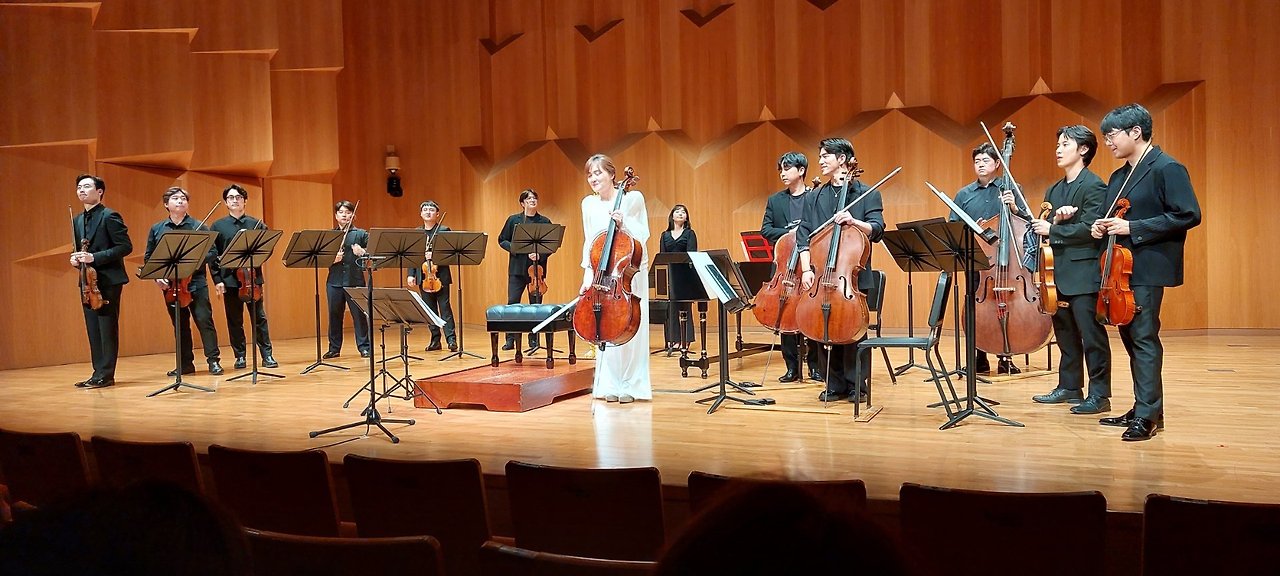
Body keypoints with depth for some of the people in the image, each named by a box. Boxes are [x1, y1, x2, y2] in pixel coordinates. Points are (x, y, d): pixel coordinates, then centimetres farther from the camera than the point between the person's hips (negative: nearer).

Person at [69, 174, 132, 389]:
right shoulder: (77, 220, 16)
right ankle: (98, 372, 14)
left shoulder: (110, 216, -7)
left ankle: (106, 374, -3)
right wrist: (75, 258, 1)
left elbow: (126, 246, -13)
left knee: (107, 328, -5)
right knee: (93, 329, 9)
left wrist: (95, 257, -20)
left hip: (108, 280, -8)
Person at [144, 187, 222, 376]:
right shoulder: (156, 229, 10)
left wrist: (197, 261, -18)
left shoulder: (199, 226, 2)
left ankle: (213, 360, 0)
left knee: (204, 320, -6)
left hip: (196, 282, -3)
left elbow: (212, 253, -1)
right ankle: (186, 363, 16)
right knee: (180, 324, 9)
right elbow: (148, 257, 11)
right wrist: (157, 275, -4)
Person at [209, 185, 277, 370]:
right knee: (234, 320, 6)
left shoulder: (257, 224, 7)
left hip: (253, 277, 0)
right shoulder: (218, 226, 6)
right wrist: (217, 279, -5)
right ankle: (240, 357, 14)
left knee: (259, 317, 1)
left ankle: (267, 355, 6)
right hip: (229, 279, 0)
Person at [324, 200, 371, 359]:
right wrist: (332, 258, -11)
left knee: (359, 314, -2)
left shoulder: (361, 234, 6)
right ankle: (334, 348, 16)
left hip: (355, 280, -2)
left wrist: (362, 252, -18)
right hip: (334, 281, 2)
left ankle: (365, 347, 6)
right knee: (334, 315, 7)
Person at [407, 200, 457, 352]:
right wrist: (411, 274, 1)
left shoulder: (444, 230, 2)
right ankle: (435, 340, 12)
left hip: (440, 275, -4)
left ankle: (451, 339, -3)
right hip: (424, 276, 4)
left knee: (444, 307, -5)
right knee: (429, 309, 6)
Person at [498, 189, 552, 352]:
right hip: (517, 267, 0)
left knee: (535, 304, 2)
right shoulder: (513, 220, 7)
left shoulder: (545, 222, 5)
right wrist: (514, 248, -10)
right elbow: (502, 240, 9)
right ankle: (510, 339, 6)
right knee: (512, 302, -2)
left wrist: (540, 256, -13)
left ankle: (533, 340, 10)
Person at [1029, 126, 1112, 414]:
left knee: (1091, 334, -5)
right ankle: (1069, 387, 23)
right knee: (1065, 333, 14)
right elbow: (1043, 228, 11)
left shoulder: (1094, 186, -7)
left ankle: (1099, 394, 0)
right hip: (1059, 272, 8)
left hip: (1083, 272, -8)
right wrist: (1056, 218, -9)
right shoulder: (1054, 190, 17)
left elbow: (1089, 228, -18)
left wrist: (1053, 230, -13)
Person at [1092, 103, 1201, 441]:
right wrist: (1104, 229, 3)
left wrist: (1133, 229, -19)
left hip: (1148, 269, -9)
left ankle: (1148, 416, -4)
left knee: (1143, 338, -9)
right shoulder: (1119, 177, 17)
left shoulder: (1167, 169, -8)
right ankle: (1143, 409, 20)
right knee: (1131, 338, 11)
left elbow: (1189, 215, -16)